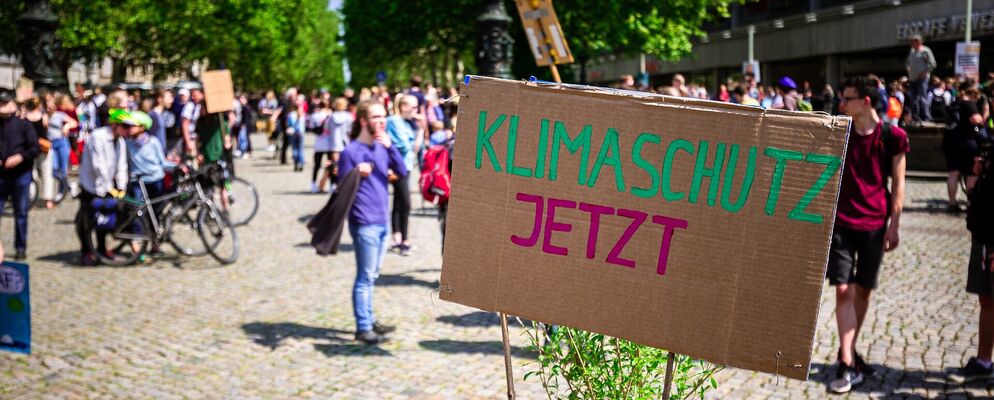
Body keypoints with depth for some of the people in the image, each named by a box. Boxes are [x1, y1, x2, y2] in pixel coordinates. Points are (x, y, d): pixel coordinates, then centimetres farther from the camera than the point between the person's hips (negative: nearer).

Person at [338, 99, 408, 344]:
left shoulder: (382, 147, 10)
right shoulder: (351, 152, -9)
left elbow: (403, 174, -1)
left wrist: (390, 147, -11)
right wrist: (357, 175, -26)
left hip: (383, 222, 7)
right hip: (364, 224, -7)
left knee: (371, 276, 16)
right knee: (365, 277, -2)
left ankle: (369, 320, 26)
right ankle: (363, 328, 5)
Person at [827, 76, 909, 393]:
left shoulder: (891, 136, -3)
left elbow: (898, 183, -1)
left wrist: (894, 225, -4)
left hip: (875, 224, 0)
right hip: (841, 223, 1)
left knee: (863, 290, 9)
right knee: (843, 290, -7)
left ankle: (850, 351, 25)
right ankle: (847, 363, -7)